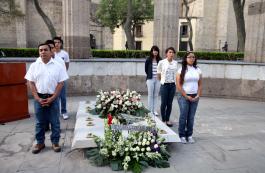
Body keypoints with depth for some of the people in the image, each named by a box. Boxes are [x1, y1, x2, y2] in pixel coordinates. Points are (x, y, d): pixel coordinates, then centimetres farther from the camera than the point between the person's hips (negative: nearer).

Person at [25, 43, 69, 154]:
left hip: (53, 98, -1)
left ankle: (55, 142, 22)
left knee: (55, 122, 7)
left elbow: (60, 83, -5)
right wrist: (38, 98, -8)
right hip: (39, 98, 2)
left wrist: (52, 98, -11)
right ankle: (40, 143, 27)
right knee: (39, 122, 12)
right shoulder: (34, 65, 2)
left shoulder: (57, 66, -3)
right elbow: (31, 82, 1)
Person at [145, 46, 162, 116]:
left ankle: (155, 110, 16)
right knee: (150, 95, 4)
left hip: (158, 79, 1)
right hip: (150, 79, -1)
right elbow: (146, 69, 8)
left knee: (156, 95, 7)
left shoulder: (160, 60, 1)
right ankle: (150, 110, 13)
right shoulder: (148, 60, -2)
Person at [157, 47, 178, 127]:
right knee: (163, 103, 3)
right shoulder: (161, 62, -6)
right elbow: (158, 74, 5)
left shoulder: (175, 63, 3)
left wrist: (175, 82, 13)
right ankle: (163, 120, 18)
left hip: (172, 85, 3)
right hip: (164, 85, -3)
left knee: (169, 103, 9)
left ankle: (167, 120, 22)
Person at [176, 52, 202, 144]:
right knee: (183, 116, -1)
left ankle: (189, 135, 18)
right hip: (184, 96, -3)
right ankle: (182, 135, 11)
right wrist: (186, 96, -10)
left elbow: (200, 84, 10)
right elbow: (178, 85, -7)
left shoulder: (198, 70, 9)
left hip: (195, 97, 3)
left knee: (191, 117, 7)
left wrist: (198, 95, -2)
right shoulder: (181, 70, -2)